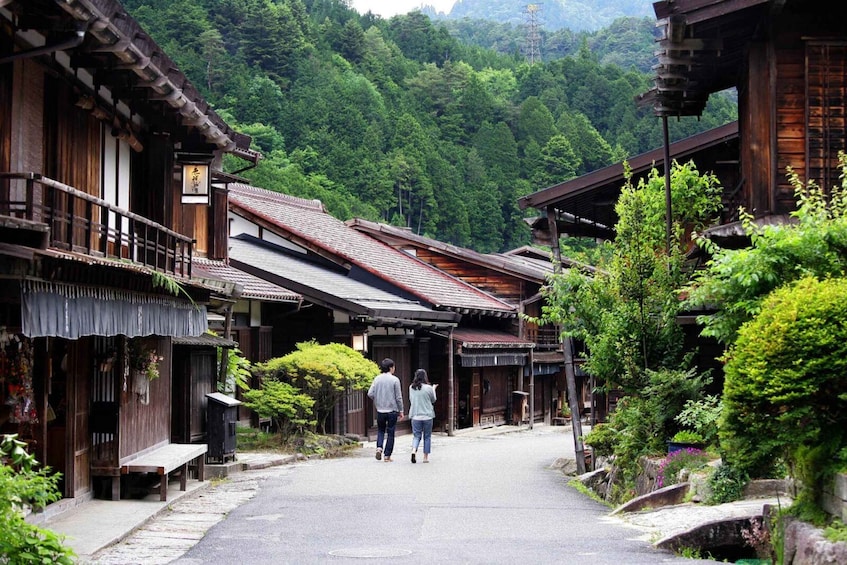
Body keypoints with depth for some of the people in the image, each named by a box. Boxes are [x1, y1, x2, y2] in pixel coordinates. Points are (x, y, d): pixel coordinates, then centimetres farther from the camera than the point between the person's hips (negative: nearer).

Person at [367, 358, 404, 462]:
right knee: (390, 433, 6)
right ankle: (387, 456, 6)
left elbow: (370, 393, -2)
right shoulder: (395, 380, -9)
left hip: (380, 410, 3)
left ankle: (379, 447, -4)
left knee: (381, 430, 19)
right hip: (392, 410, -3)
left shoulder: (377, 379, 0)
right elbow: (398, 397, -7)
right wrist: (401, 411, 3)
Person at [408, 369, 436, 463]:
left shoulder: (411, 388, 0)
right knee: (427, 437, 10)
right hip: (427, 416, -2)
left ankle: (414, 451, -18)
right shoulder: (428, 388, -10)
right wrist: (433, 390, 19)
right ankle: (426, 457, 11)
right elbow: (433, 400, 5)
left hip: (415, 416, 2)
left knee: (416, 436, 8)